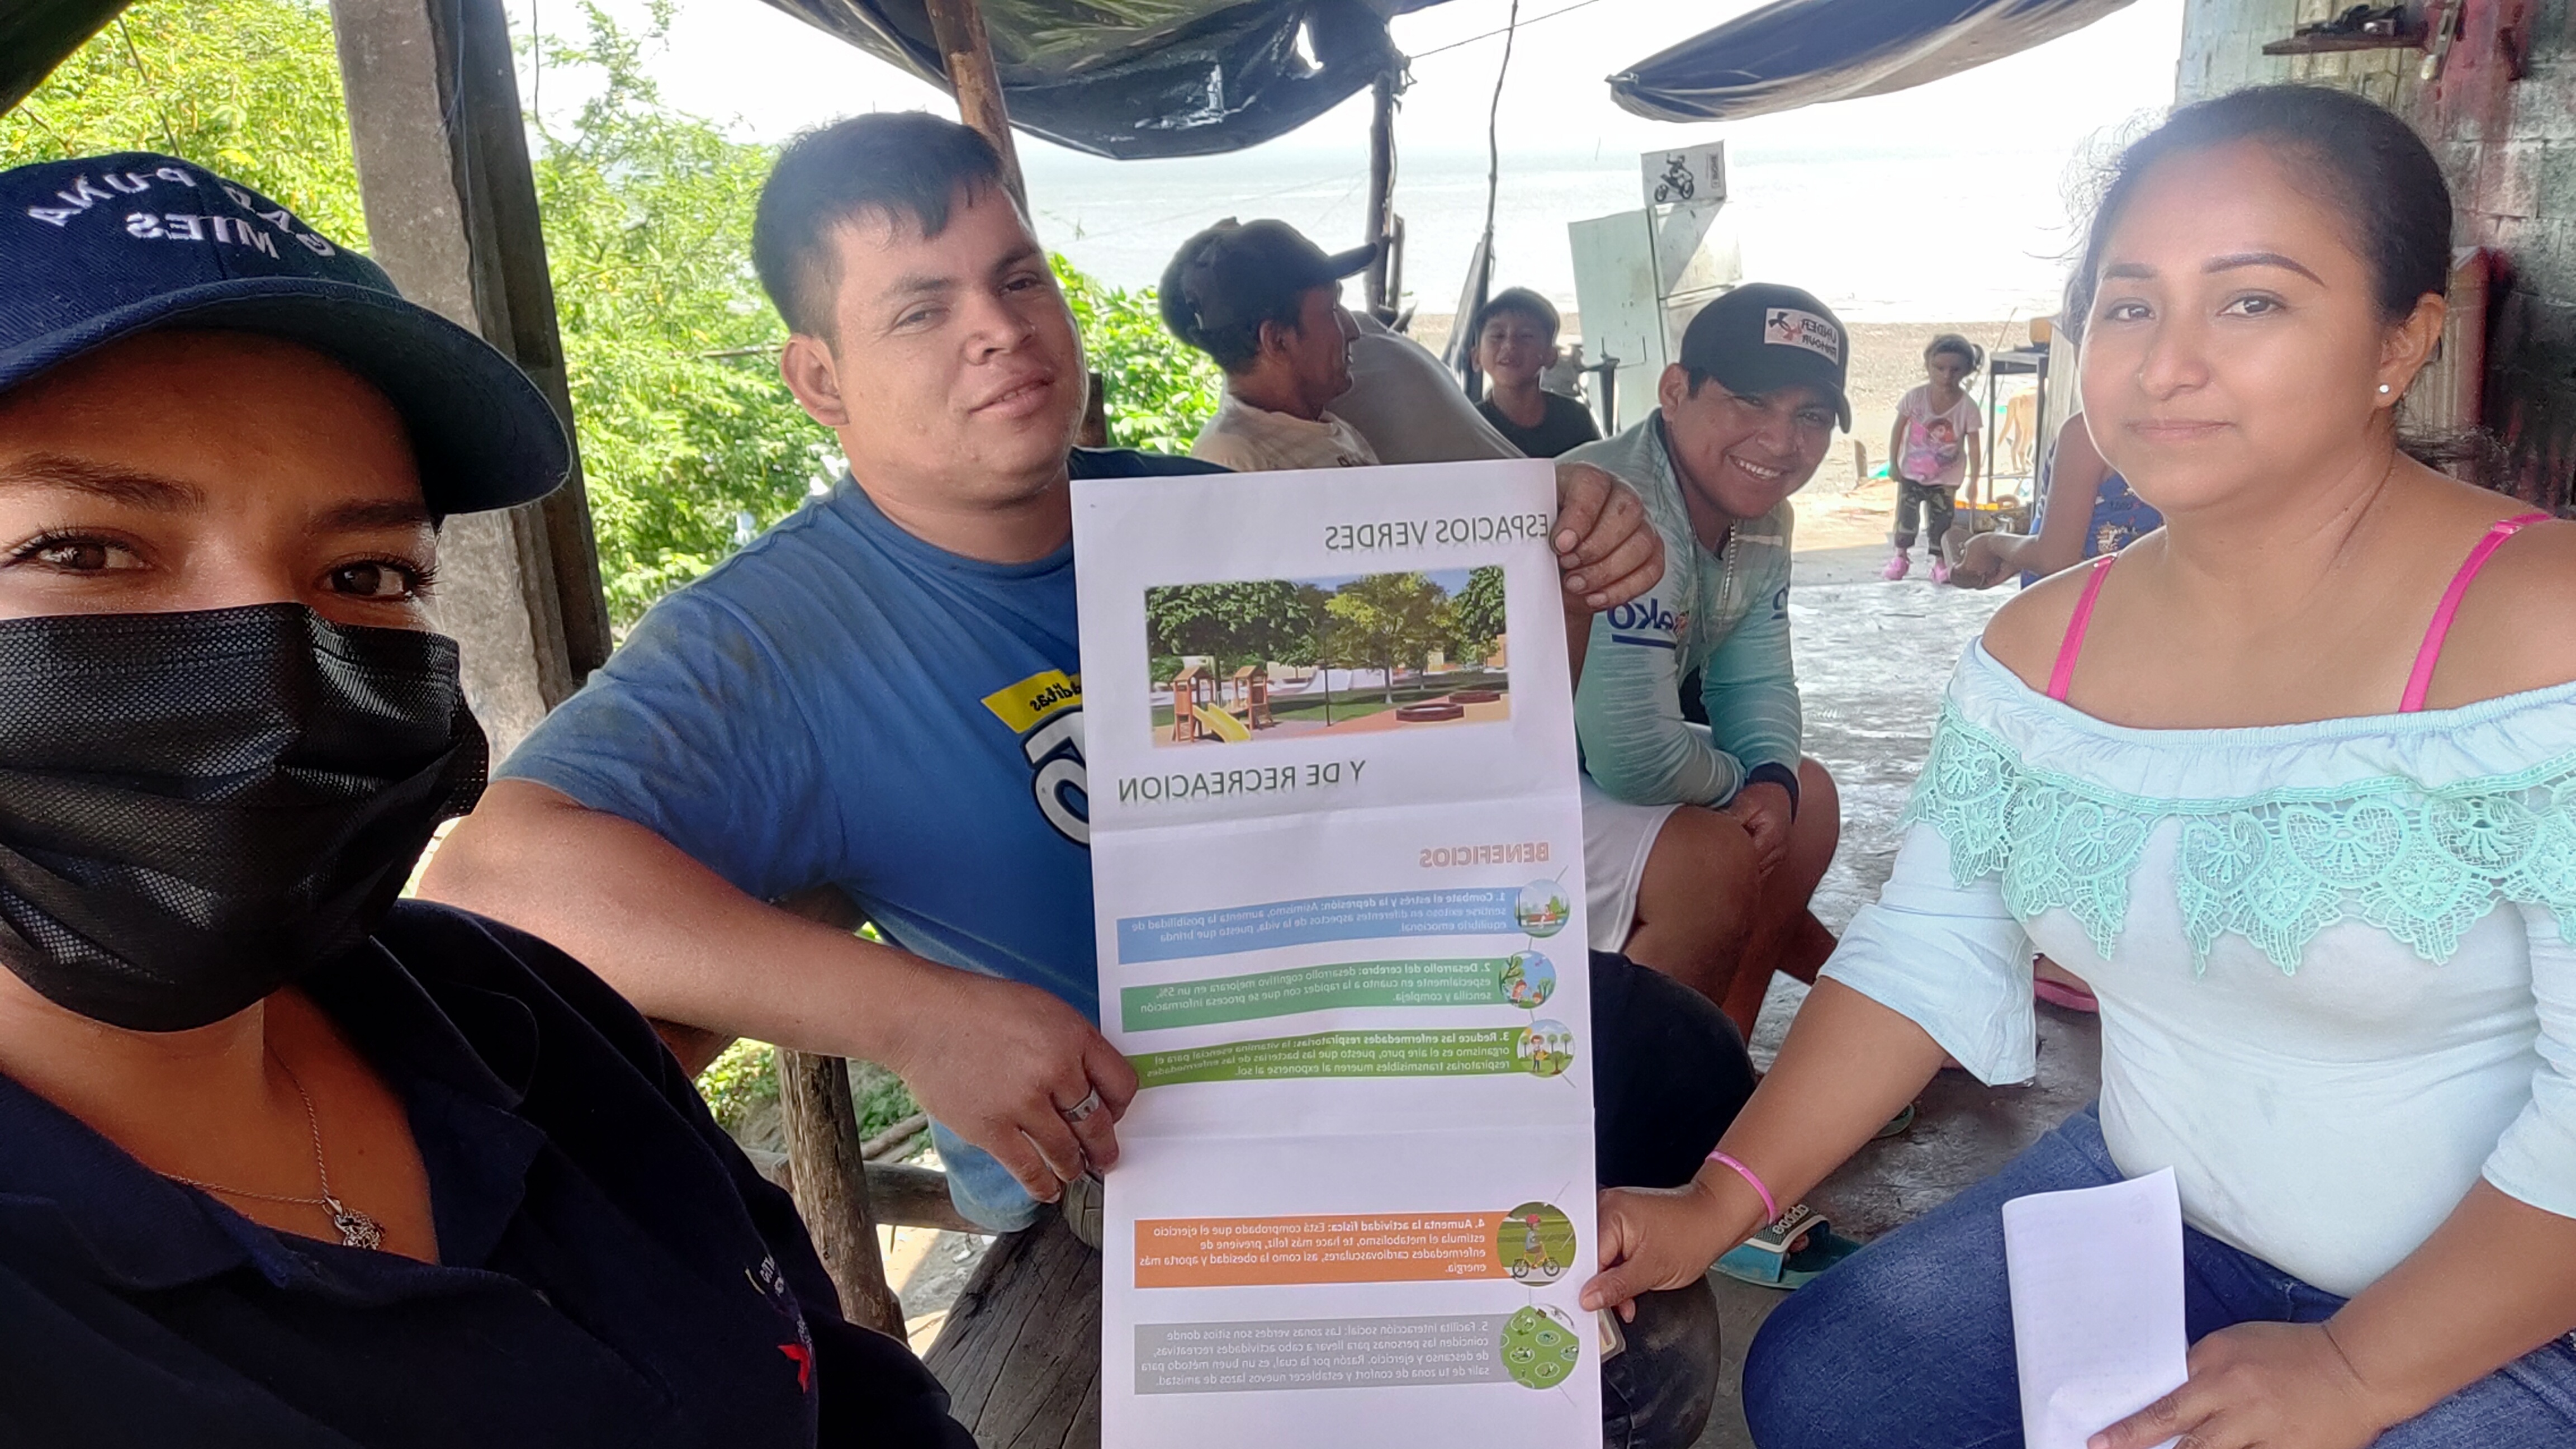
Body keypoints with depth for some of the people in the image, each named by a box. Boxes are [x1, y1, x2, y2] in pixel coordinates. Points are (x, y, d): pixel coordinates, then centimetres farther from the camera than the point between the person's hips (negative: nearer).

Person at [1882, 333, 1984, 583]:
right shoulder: (1915, 396, -17)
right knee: (1906, 513, 4)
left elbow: (1973, 445, -12)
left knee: (1942, 518, 3)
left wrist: (1973, 480, -10)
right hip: (1911, 471, 0)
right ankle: (1901, 555, 21)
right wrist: (1893, 464, -3)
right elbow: (1898, 429, -6)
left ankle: (1940, 562, 15)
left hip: (1946, 477, 0)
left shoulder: (1968, 406, -18)